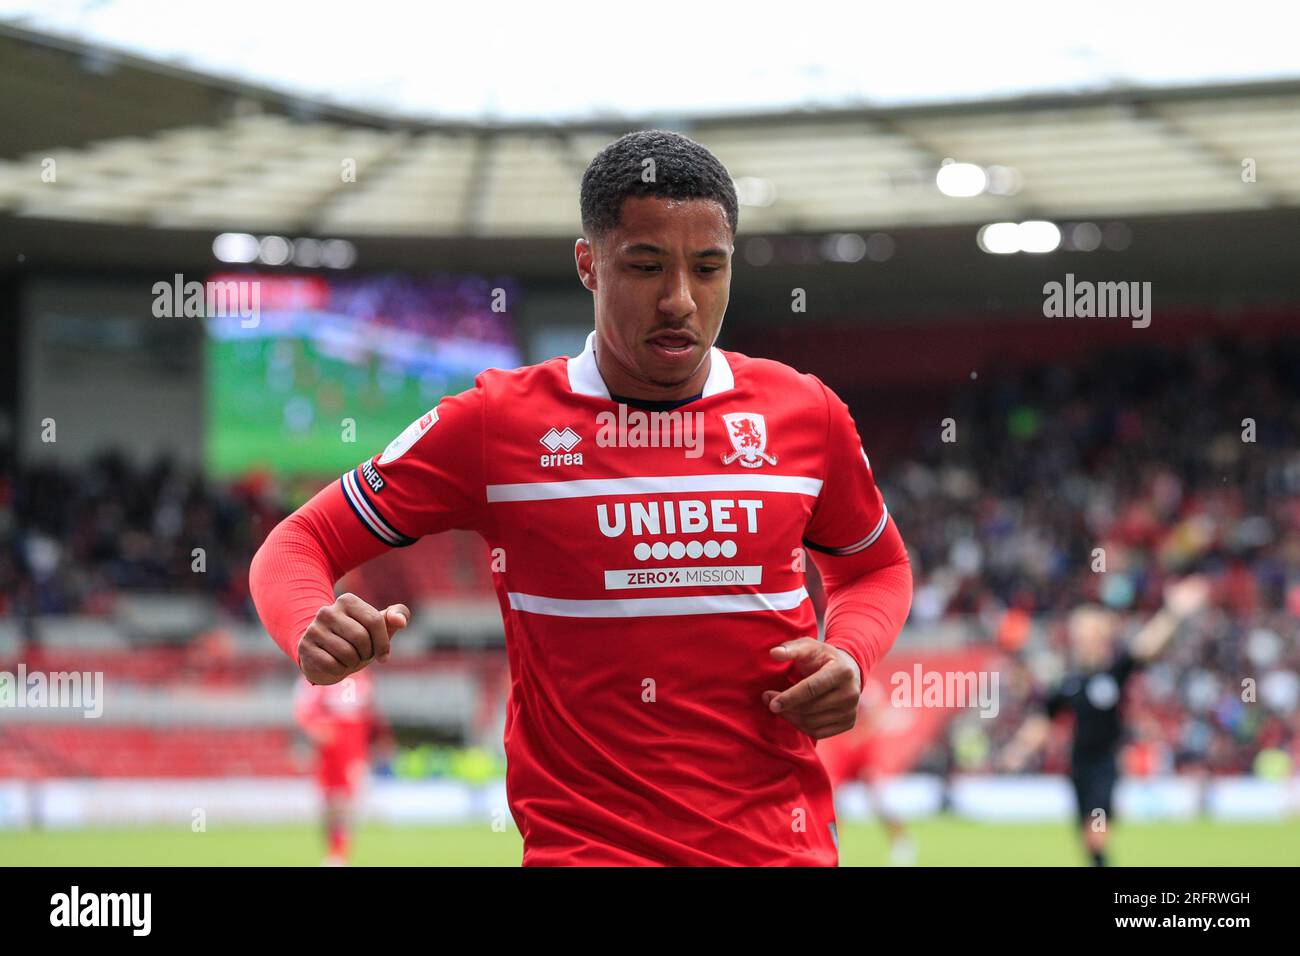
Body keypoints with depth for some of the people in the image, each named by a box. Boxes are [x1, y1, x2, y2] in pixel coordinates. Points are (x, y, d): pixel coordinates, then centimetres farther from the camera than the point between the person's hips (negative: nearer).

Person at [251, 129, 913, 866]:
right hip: (580, 845, -2)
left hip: (784, 845, 2)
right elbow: (301, 543, 1)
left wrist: (850, 655, -1)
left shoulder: (806, 413, 3)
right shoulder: (499, 422, -4)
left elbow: (877, 567, 21)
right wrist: (314, 632, -22)